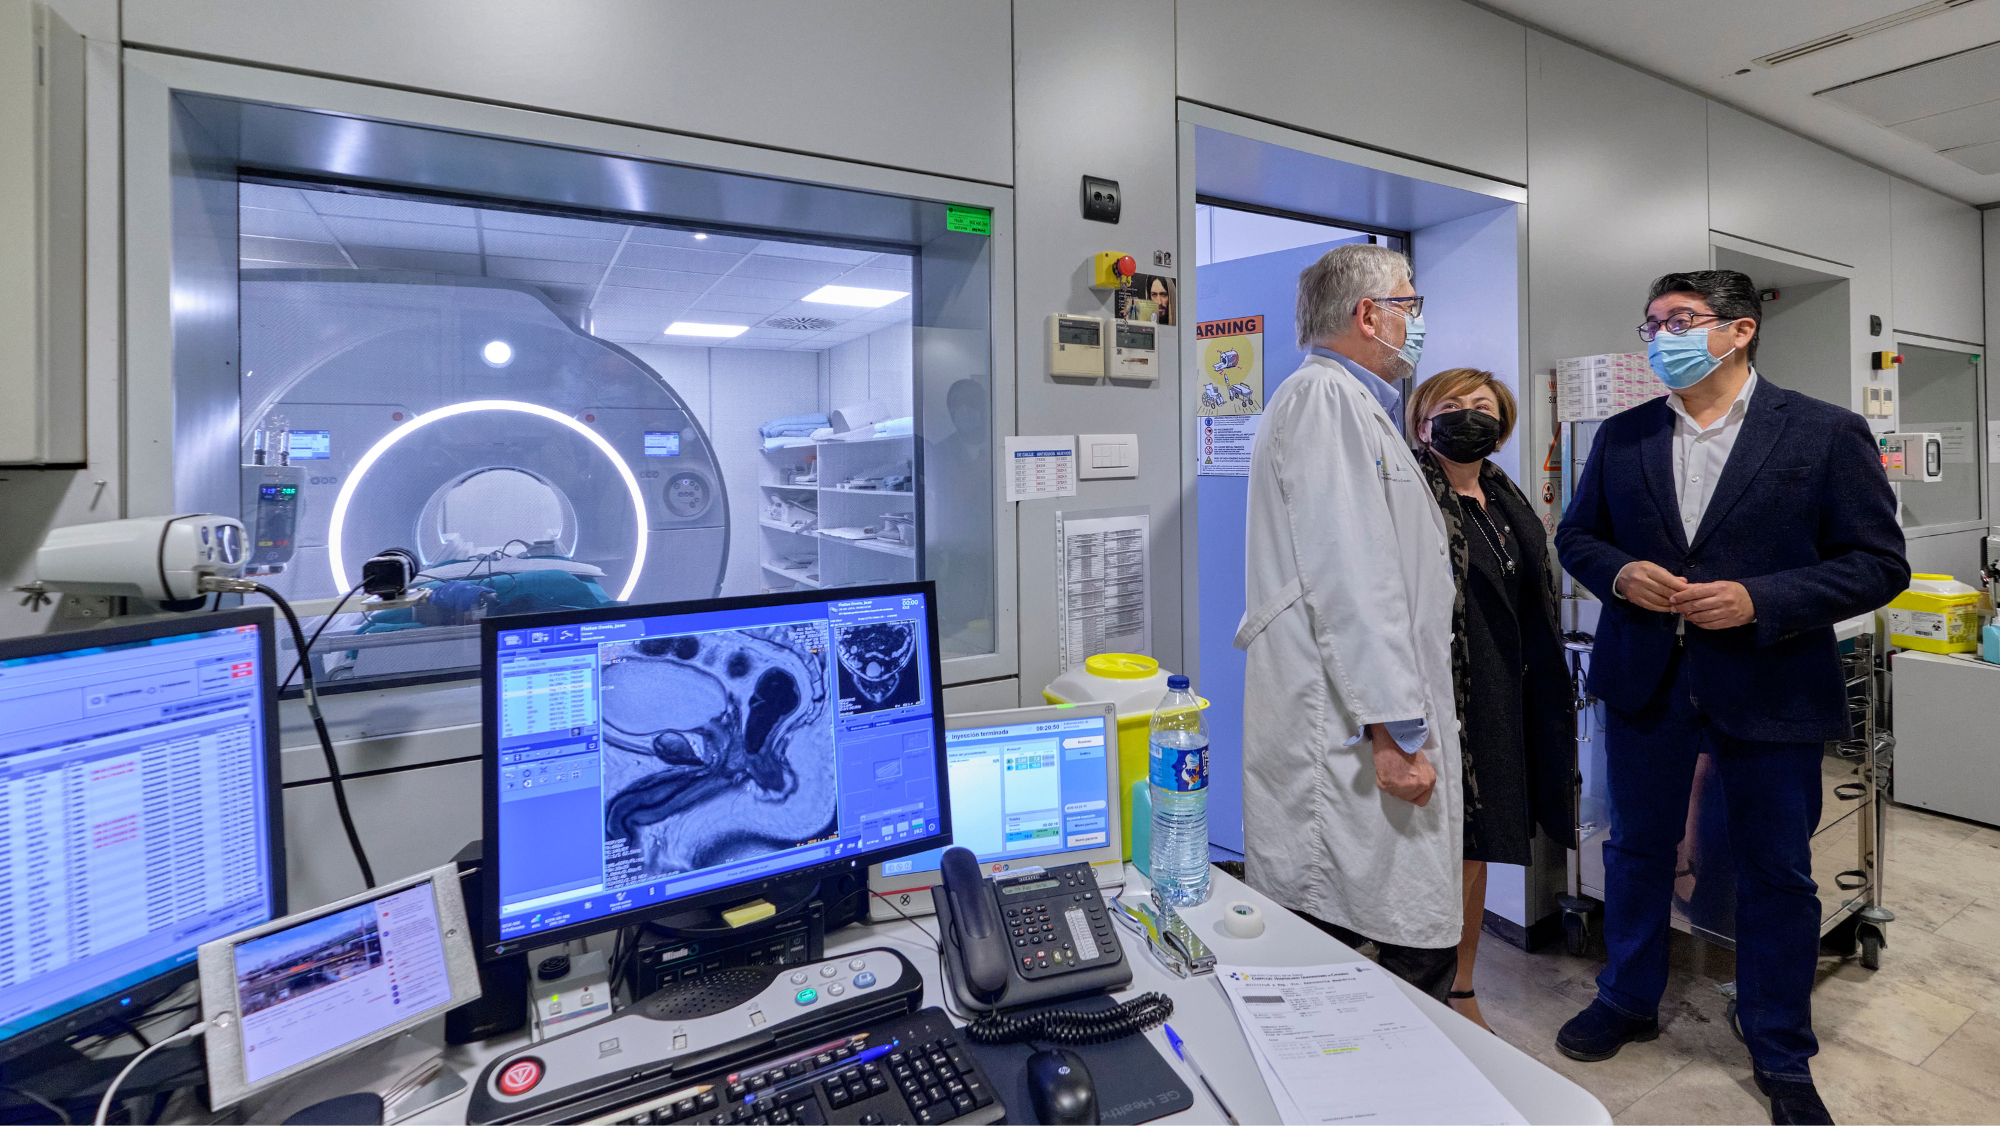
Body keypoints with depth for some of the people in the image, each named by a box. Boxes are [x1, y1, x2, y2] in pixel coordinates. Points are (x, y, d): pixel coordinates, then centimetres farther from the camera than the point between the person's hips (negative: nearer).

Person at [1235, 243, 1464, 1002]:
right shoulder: (1326, 396, -11)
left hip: (1378, 732, 11)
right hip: (1353, 740, -11)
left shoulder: (1355, 404, 24)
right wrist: (1395, 729, -21)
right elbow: (1348, 579, -21)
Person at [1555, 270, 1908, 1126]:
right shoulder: (1621, 438, 5)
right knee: (1637, 849, 16)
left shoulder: (1826, 433, -4)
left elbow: (1879, 563, -5)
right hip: (1643, 679, 3)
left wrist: (1760, 601, -19)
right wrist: (1621, 574, -11)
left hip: (1768, 688, -2)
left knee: (1776, 873, 11)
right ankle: (1628, 1001, 37)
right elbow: (1576, 536, 10)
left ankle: (1782, 1056, 32)